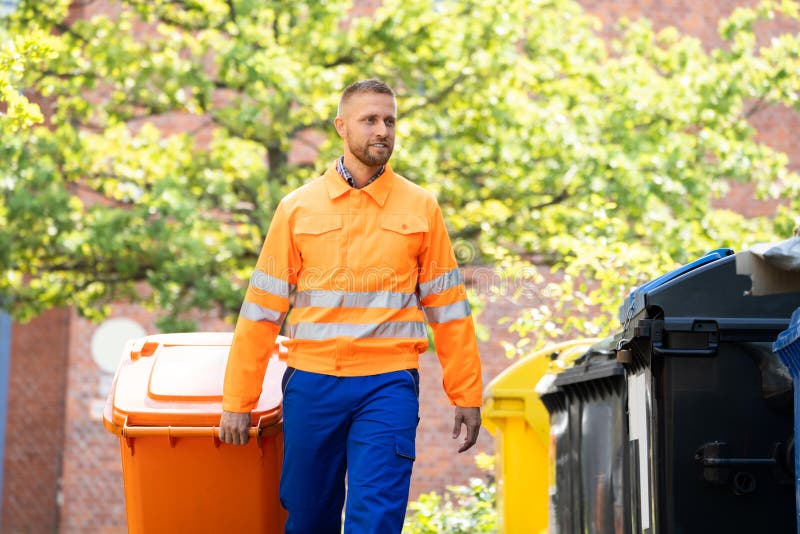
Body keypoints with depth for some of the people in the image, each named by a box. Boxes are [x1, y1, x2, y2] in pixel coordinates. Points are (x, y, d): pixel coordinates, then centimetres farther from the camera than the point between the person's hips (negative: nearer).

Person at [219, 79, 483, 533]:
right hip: (311, 384, 1)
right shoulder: (298, 209, 6)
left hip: (388, 384, -1)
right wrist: (238, 401, 3)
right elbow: (263, 309, 6)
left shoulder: (421, 209, 6)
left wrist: (467, 395, 4)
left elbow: (448, 308, 7)